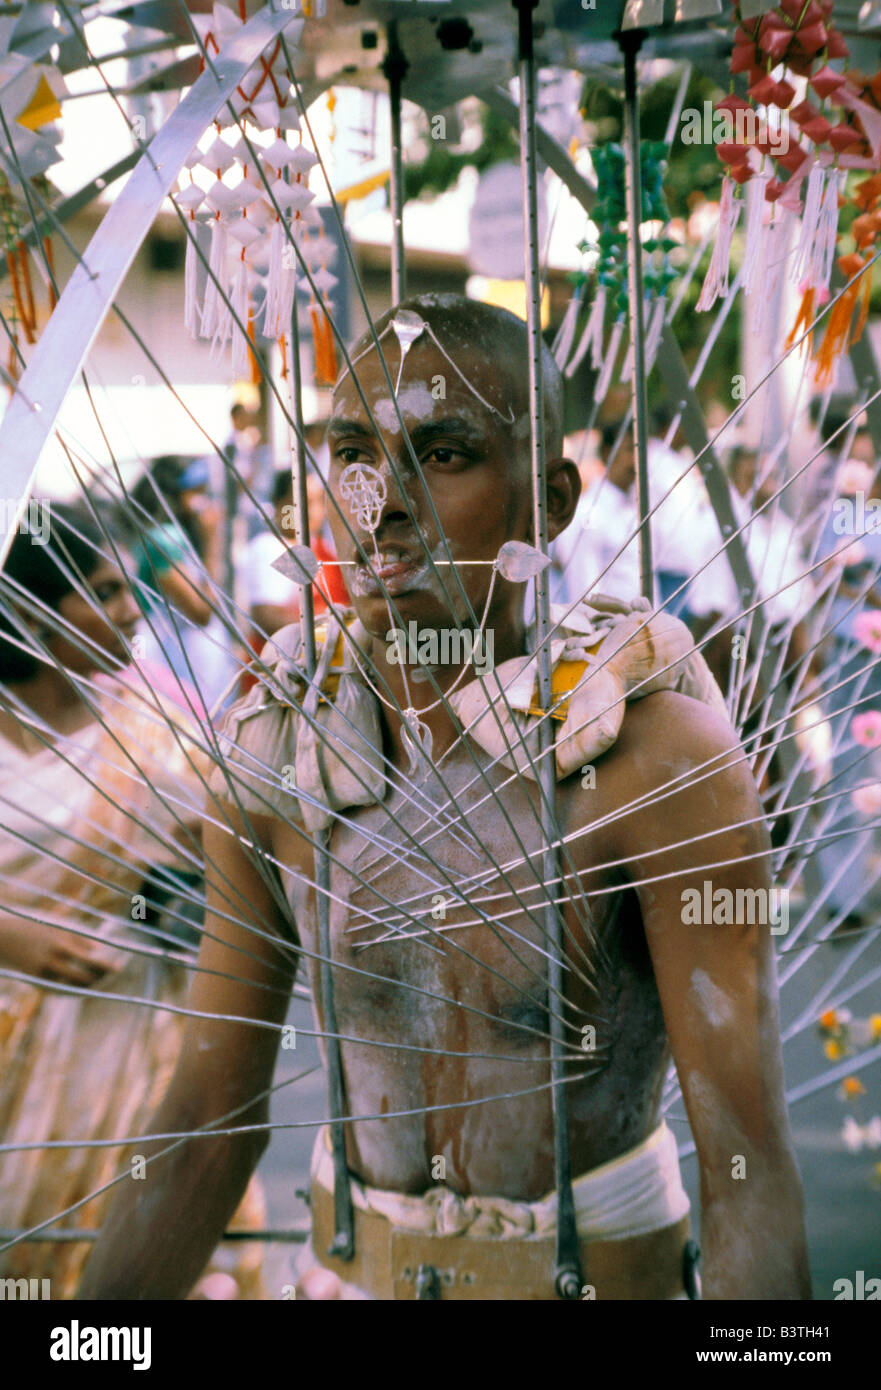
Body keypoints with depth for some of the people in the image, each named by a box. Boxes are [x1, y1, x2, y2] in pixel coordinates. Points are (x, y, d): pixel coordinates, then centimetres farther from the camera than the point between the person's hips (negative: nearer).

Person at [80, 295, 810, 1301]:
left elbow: (753, 1174, -25)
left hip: (597, 1275, -3)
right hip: (361, 1264, 4)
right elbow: (206, 1119, -4)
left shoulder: (665, 753, -27)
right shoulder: (275, 747, -12)